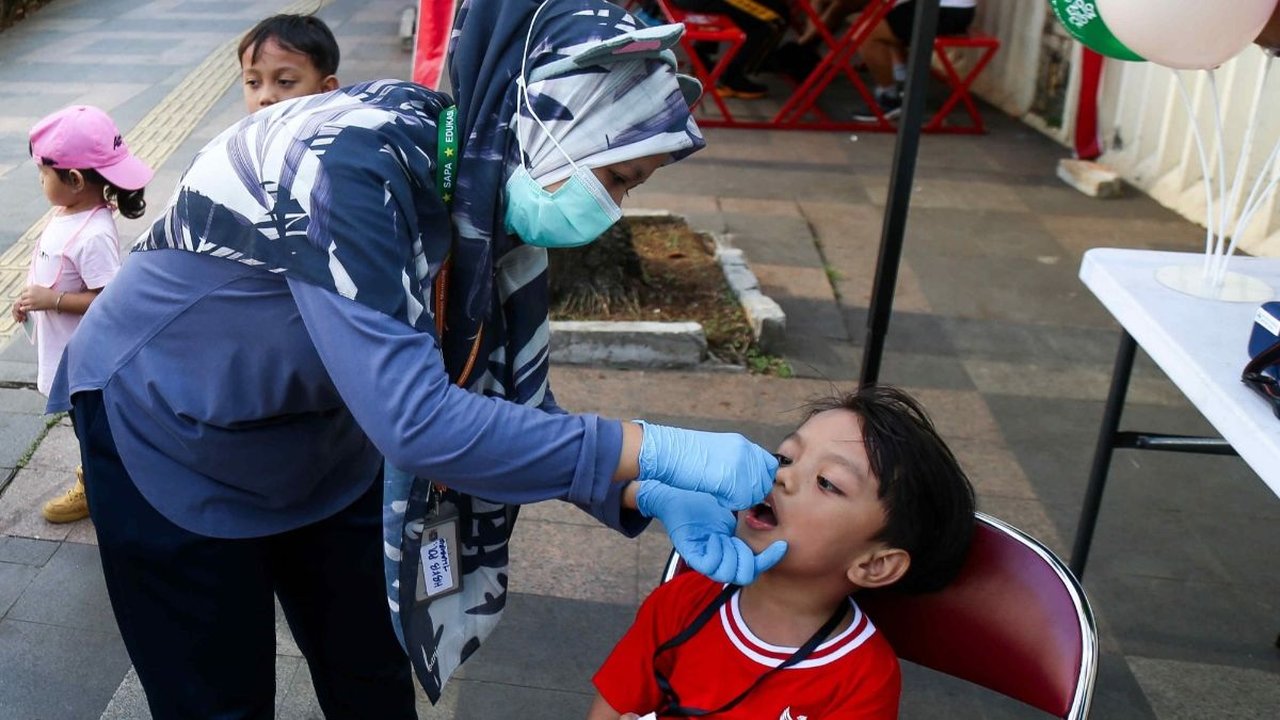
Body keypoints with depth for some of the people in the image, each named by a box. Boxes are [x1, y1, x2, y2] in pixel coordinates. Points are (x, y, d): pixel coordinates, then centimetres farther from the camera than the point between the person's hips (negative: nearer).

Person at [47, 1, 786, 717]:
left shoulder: (497, 202, -12)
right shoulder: (352, 160, -35)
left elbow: (514, 401, -10)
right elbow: (414, 419, -43)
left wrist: (649, 496, -25)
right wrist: (657, 450, -39)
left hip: (318, 445, 6)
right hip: (168, 436, -6)